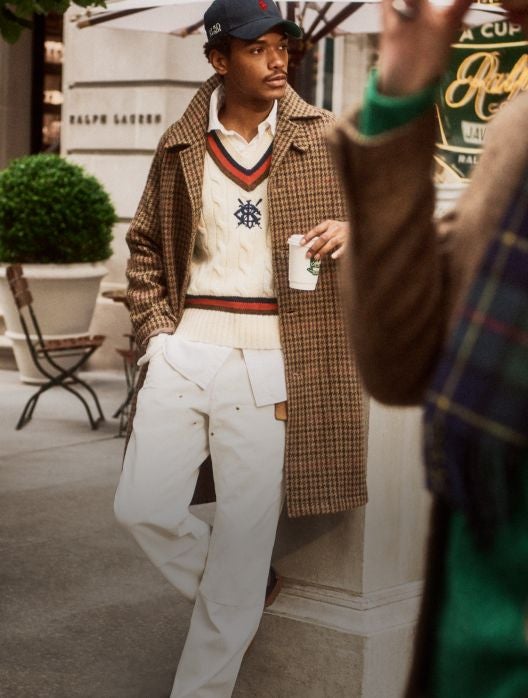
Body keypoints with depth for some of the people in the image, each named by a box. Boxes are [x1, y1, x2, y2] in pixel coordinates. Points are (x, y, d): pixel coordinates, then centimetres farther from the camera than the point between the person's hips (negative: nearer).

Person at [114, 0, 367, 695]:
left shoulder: (327, 140, 5)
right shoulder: (180, 145, 9)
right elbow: (145, 246, 17)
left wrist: (354, 230, -10)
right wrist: (156, 329, 4)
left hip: (270, 355, -2)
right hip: (187, 345, 2)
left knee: (245, 538, -2)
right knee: (144, 506, -8)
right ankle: (233, 604, 22)